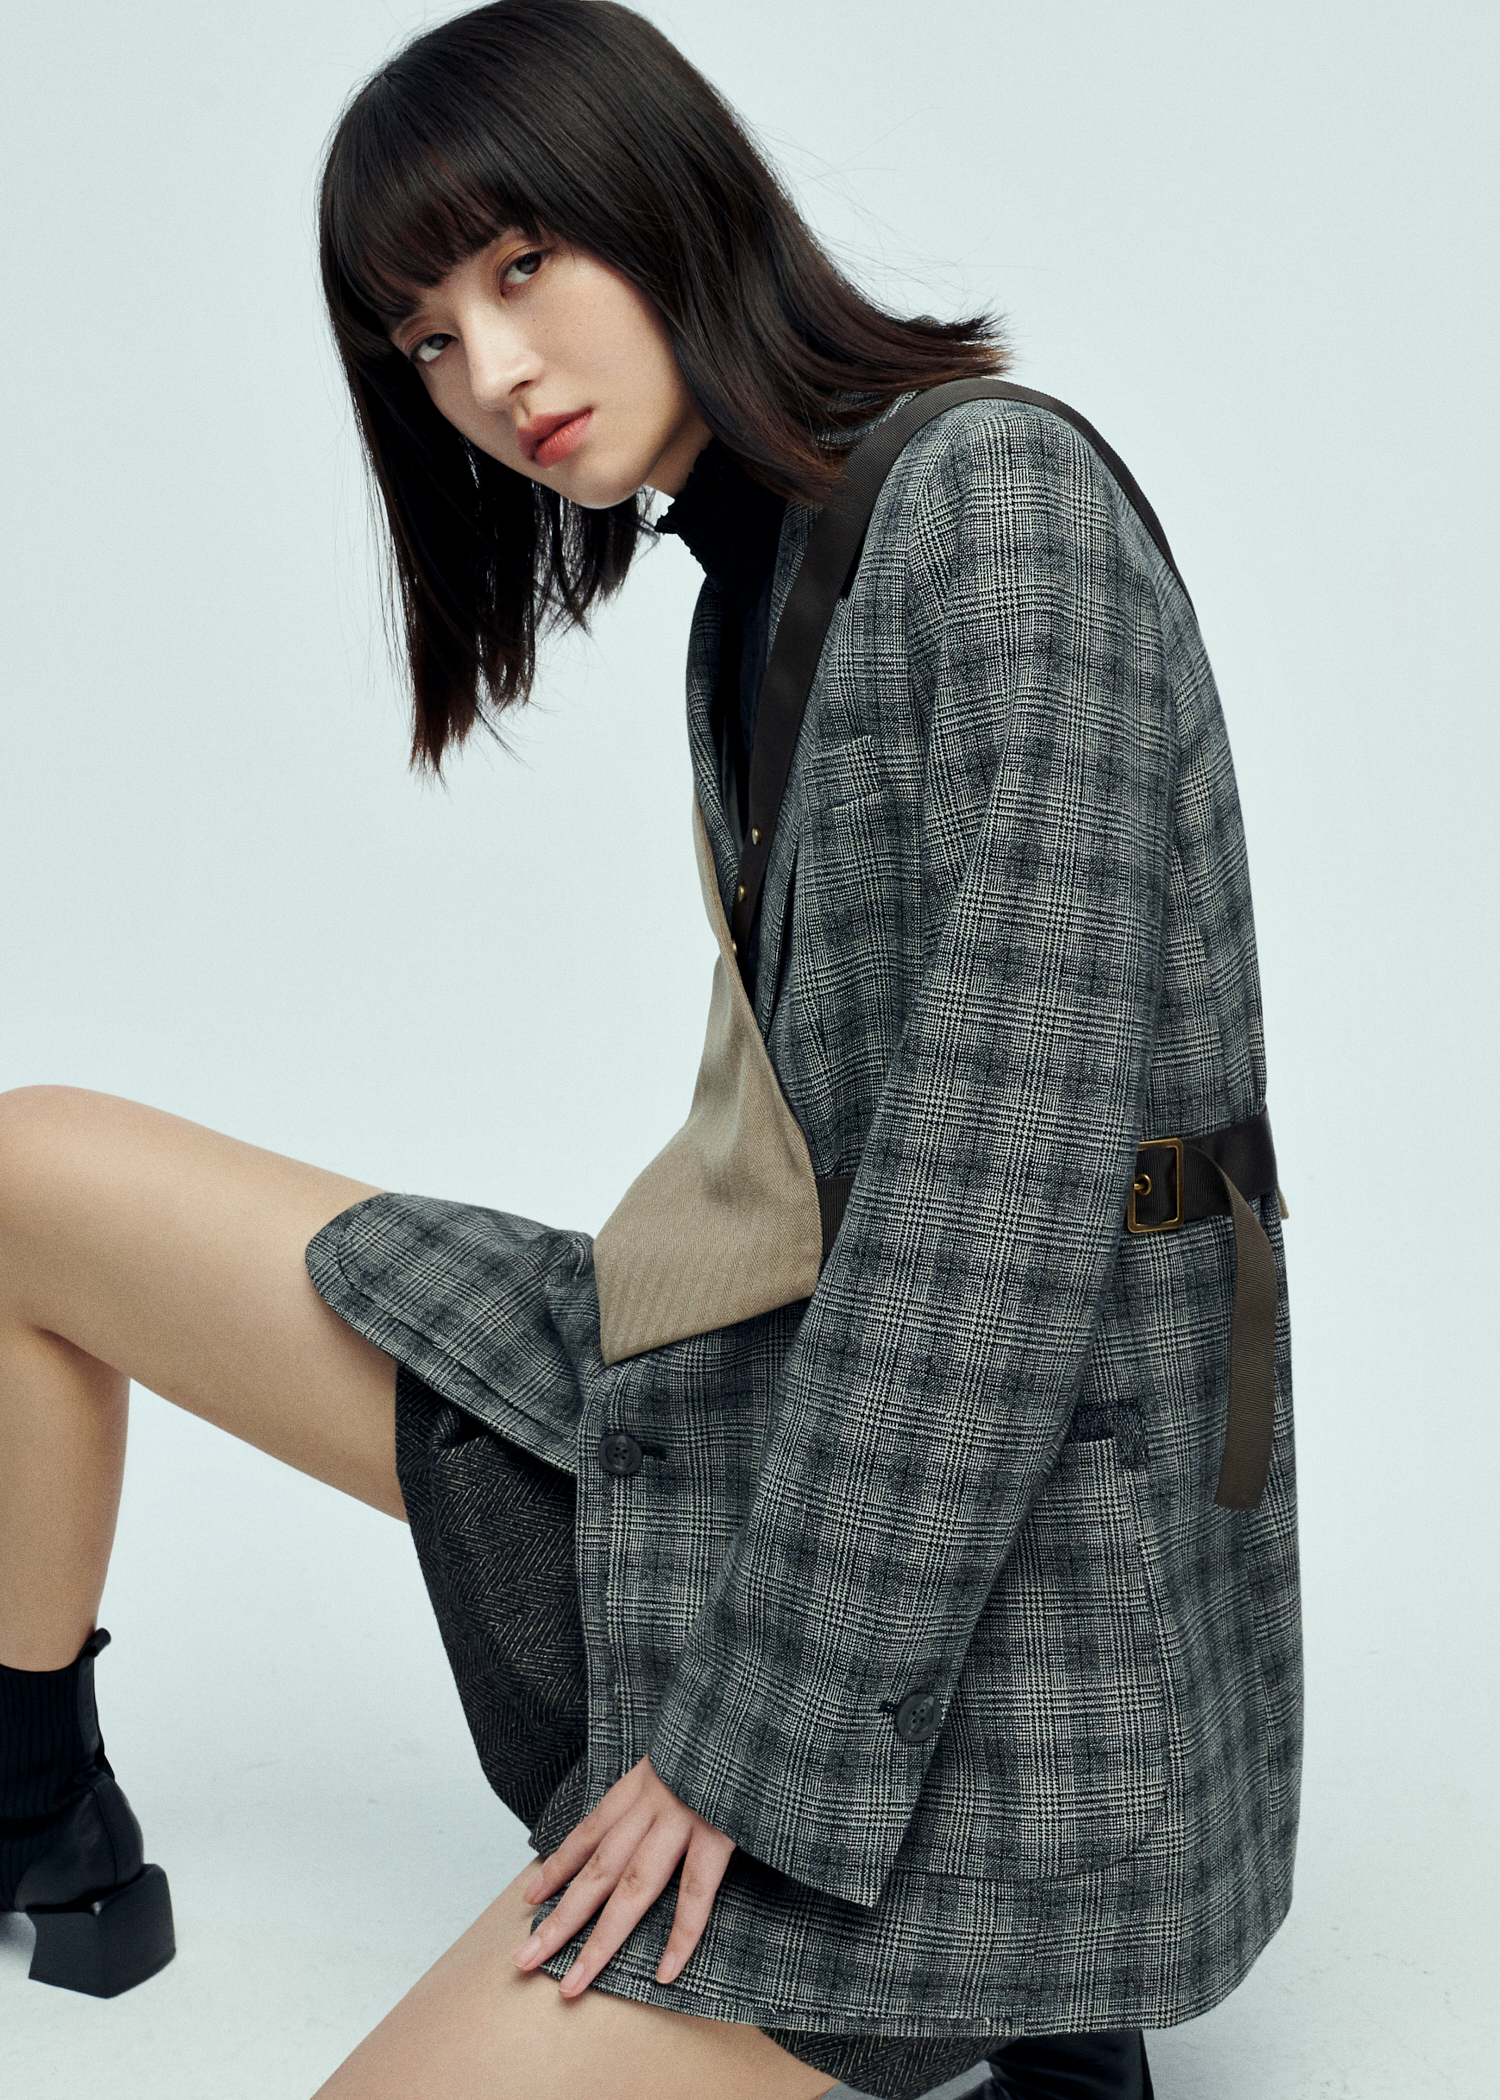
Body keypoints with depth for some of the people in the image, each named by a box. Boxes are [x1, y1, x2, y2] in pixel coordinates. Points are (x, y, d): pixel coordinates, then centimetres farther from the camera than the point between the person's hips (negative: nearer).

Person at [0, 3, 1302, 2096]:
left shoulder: (1000, 496, -16)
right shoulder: (760, 575, 11)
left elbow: (1013, 1174, -23)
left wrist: (780, 1728, -20)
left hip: (988, 1577, -9)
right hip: (740, 1406, 9)